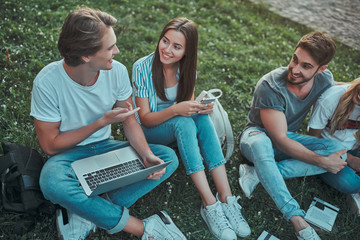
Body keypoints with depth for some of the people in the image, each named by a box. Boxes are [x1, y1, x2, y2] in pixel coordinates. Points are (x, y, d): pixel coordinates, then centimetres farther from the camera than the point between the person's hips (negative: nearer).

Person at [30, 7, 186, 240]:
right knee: (52, 182, -38)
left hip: (105, 147, 4)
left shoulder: (117, 71, -13)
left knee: (168, 157, -13)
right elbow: (50, 145, -16)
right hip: (68, 154, -3)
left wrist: (147, 155, -20)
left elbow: (130, 119, -2)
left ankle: (86, 215, -22)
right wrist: (103, 121, -22)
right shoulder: (48, 82, -23)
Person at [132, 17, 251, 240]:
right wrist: (175, 109, -36)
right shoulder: (142, 68, -18)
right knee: (183, 121, -36)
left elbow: (189, 104, 4)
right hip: (151, 131, -3)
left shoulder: (187, 67, -6)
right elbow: (145, 119, -17)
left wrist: (200, 107, -22)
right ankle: (210, 203, -36)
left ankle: (226, 197, -33)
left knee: (201, 116, -31)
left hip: (181, 125, 4)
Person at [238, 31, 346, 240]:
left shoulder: (324, 79, -11)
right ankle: (298, 219, -40)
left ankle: (257, 173, -27)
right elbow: (280, 141, -27)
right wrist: (322, 162, -26)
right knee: (260, 143, -43)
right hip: (258, 134, -5)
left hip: (290, 136, 6)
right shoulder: (270, 86, -29)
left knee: (339, 151, -21)